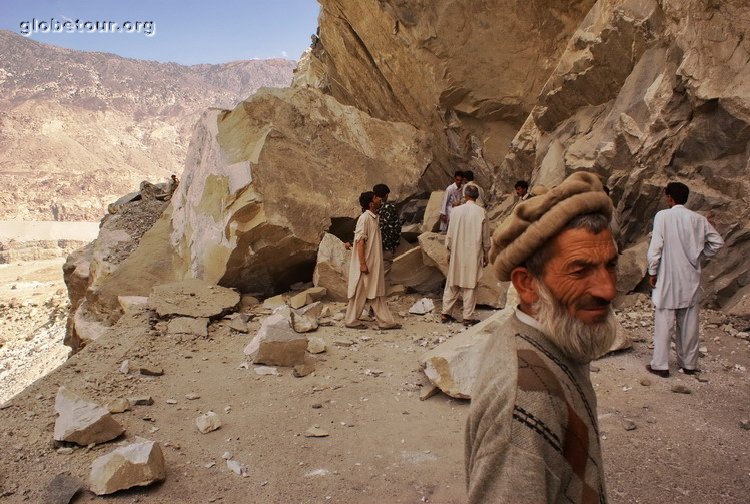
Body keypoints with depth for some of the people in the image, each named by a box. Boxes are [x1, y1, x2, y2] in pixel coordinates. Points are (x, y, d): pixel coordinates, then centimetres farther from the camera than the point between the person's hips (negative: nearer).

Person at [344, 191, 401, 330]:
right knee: (360, 293, 1)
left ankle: (385, 321, 15)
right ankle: (351, 321, 13)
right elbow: (360, 242, -21)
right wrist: (362, 264, -23)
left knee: (377, 293, 11)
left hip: (375, 264, 9)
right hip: (365, 264, -9)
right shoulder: (364, 218, -17)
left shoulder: (374, 217, 11)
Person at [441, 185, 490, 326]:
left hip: (457, 253, 2)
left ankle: (445, 313, 14)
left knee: (452, 284, 11)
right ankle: (468, 317, 6)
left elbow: (450, 233, 1)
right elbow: (485, 236, 0)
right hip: (474, 255, -1)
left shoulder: (456, 210, -4)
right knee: (470, 285, 4)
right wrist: (485, 254, 11)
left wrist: (450, 250, 12)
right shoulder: (481, 212, -6)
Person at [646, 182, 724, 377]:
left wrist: (652, 272, -4)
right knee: (689, 323, 13)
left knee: (663, 323, 3)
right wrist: (699, 256, 14)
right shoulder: (698, 219, 1)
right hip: (691, 280, 4)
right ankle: (689, 363, 23)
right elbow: (717, 242, 5)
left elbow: (655, 247, -14)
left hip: (667, 279, -4)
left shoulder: (663, 216, -11)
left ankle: (660, 365, 6)